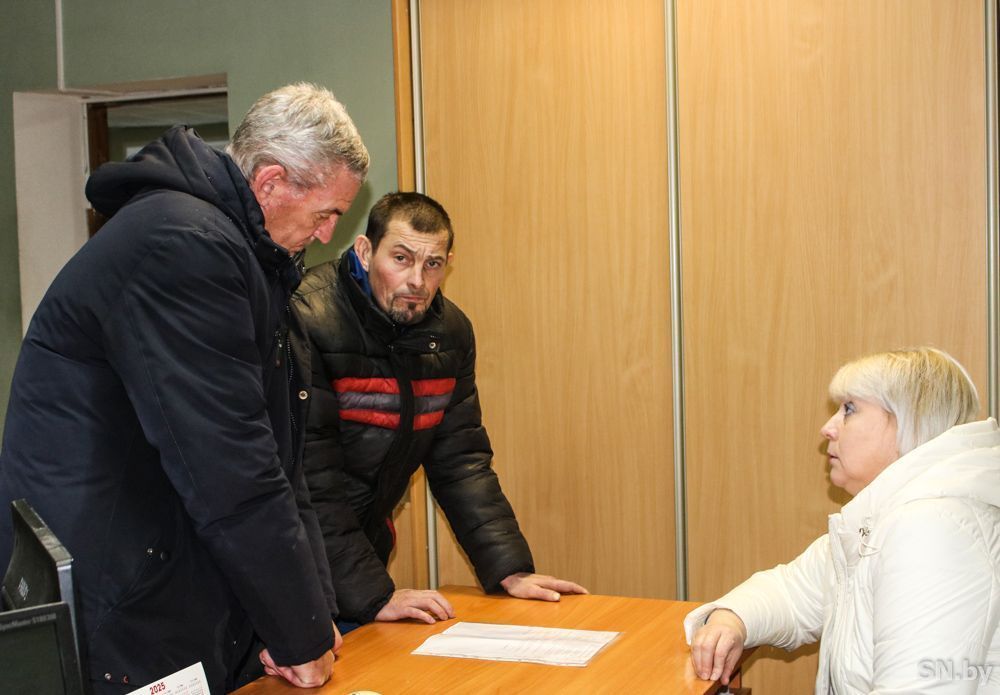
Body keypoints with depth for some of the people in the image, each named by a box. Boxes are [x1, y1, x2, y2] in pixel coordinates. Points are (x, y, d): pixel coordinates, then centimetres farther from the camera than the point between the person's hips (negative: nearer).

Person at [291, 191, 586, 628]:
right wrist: (374, 596, -26)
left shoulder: (450, 331, 1)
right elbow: (310, 478, -24)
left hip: (367, 548, 6)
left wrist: (511, 571, -6)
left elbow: (461, 461, 3)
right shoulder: (308, 321, -22)